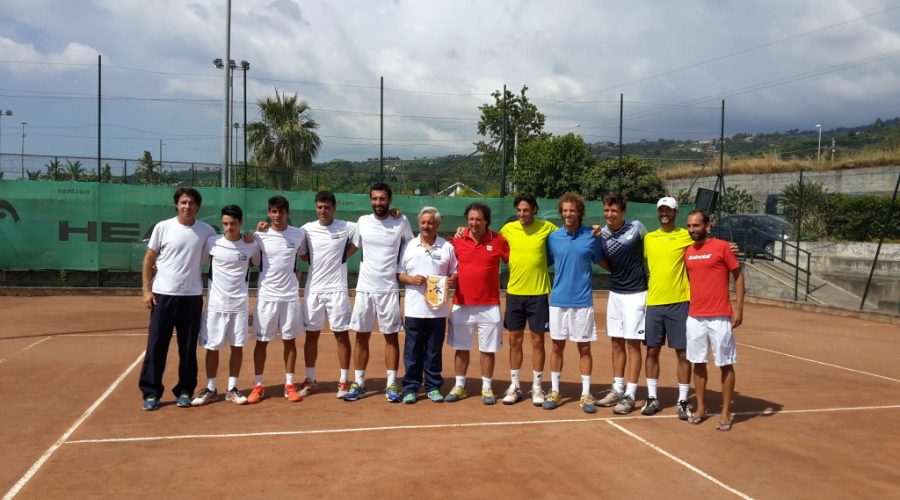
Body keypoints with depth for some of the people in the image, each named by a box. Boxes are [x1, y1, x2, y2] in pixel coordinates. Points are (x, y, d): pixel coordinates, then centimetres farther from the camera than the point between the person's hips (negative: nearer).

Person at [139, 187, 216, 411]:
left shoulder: (206, 231, 1)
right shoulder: (162, 227, -2)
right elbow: (148, 260, 3)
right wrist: (146, 290, -2)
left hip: (192, 297, 1)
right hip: (163, 295, -1)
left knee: (188, 348, 7)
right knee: (156, 346, 1)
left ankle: (185, 391, 18)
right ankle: (151, 392, 12)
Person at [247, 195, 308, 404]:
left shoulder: (299, 234, 1)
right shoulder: (260, 235, -3)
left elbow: (305, 256, 18)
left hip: (290, 295, 1)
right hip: (266, 295, -1)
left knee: (289, 340, 7)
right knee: (262, 340, 4)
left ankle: (290, 385, 17)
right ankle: (258, 386, 14)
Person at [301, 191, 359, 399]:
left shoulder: (347, 228, -2)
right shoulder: (307, 229, 3)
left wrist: (342, 256, -4)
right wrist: (319, 262, 1)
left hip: (337, 289, -2)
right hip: (313, 289, 2)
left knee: (341, 334, 1)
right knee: (311, 334, 8)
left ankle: (343, 381, 10)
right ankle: (310, 380, 19)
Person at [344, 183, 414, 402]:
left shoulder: (401, 222, -1)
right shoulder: (362, 222, 3)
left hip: (390, 289, -2)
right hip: (364, 288, 2)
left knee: (391, 336, 3)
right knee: (361, 336, 5)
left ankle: (392, 384, 11)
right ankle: (359, 383, 15)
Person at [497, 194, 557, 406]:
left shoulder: (547, 227, -4)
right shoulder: (508, 229, 1)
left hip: (539, 293, -2)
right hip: (514, 292, 2)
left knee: (537, 340, 5)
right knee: (515, 340, 9)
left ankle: (537, 387, 17)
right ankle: (514, 386, 20)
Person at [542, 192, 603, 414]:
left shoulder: (591, 236, -2)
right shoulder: (554, 237, 3)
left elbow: (601, 262, 10)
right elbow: (545, 263, 13)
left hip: (582, 301, -2)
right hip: (558, 300, 2)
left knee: (584, 348, 4)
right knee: (557, 346, 9)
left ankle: (586, 395, 13)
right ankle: (554, 392, 20)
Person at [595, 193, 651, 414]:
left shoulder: (637, 227, -9)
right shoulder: (601, 234, 1)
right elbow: (606, 265, 5)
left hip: (635, 294, -5)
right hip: (615, 293, 5)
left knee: (632, 343, -2)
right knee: (616, 343, 10)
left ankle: (630, 394, 5)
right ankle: (617, 390, 20)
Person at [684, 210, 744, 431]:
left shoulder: (722, 247, -5)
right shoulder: (687, 251, 9)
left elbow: (738, 276, -2)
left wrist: (739, 307, -8)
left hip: (720, 317, -5)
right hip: (694, 316, 5)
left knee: (725, 364, 3)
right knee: (698, 362, 10)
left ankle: (726, 413, 11)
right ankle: (701, 408, 22)